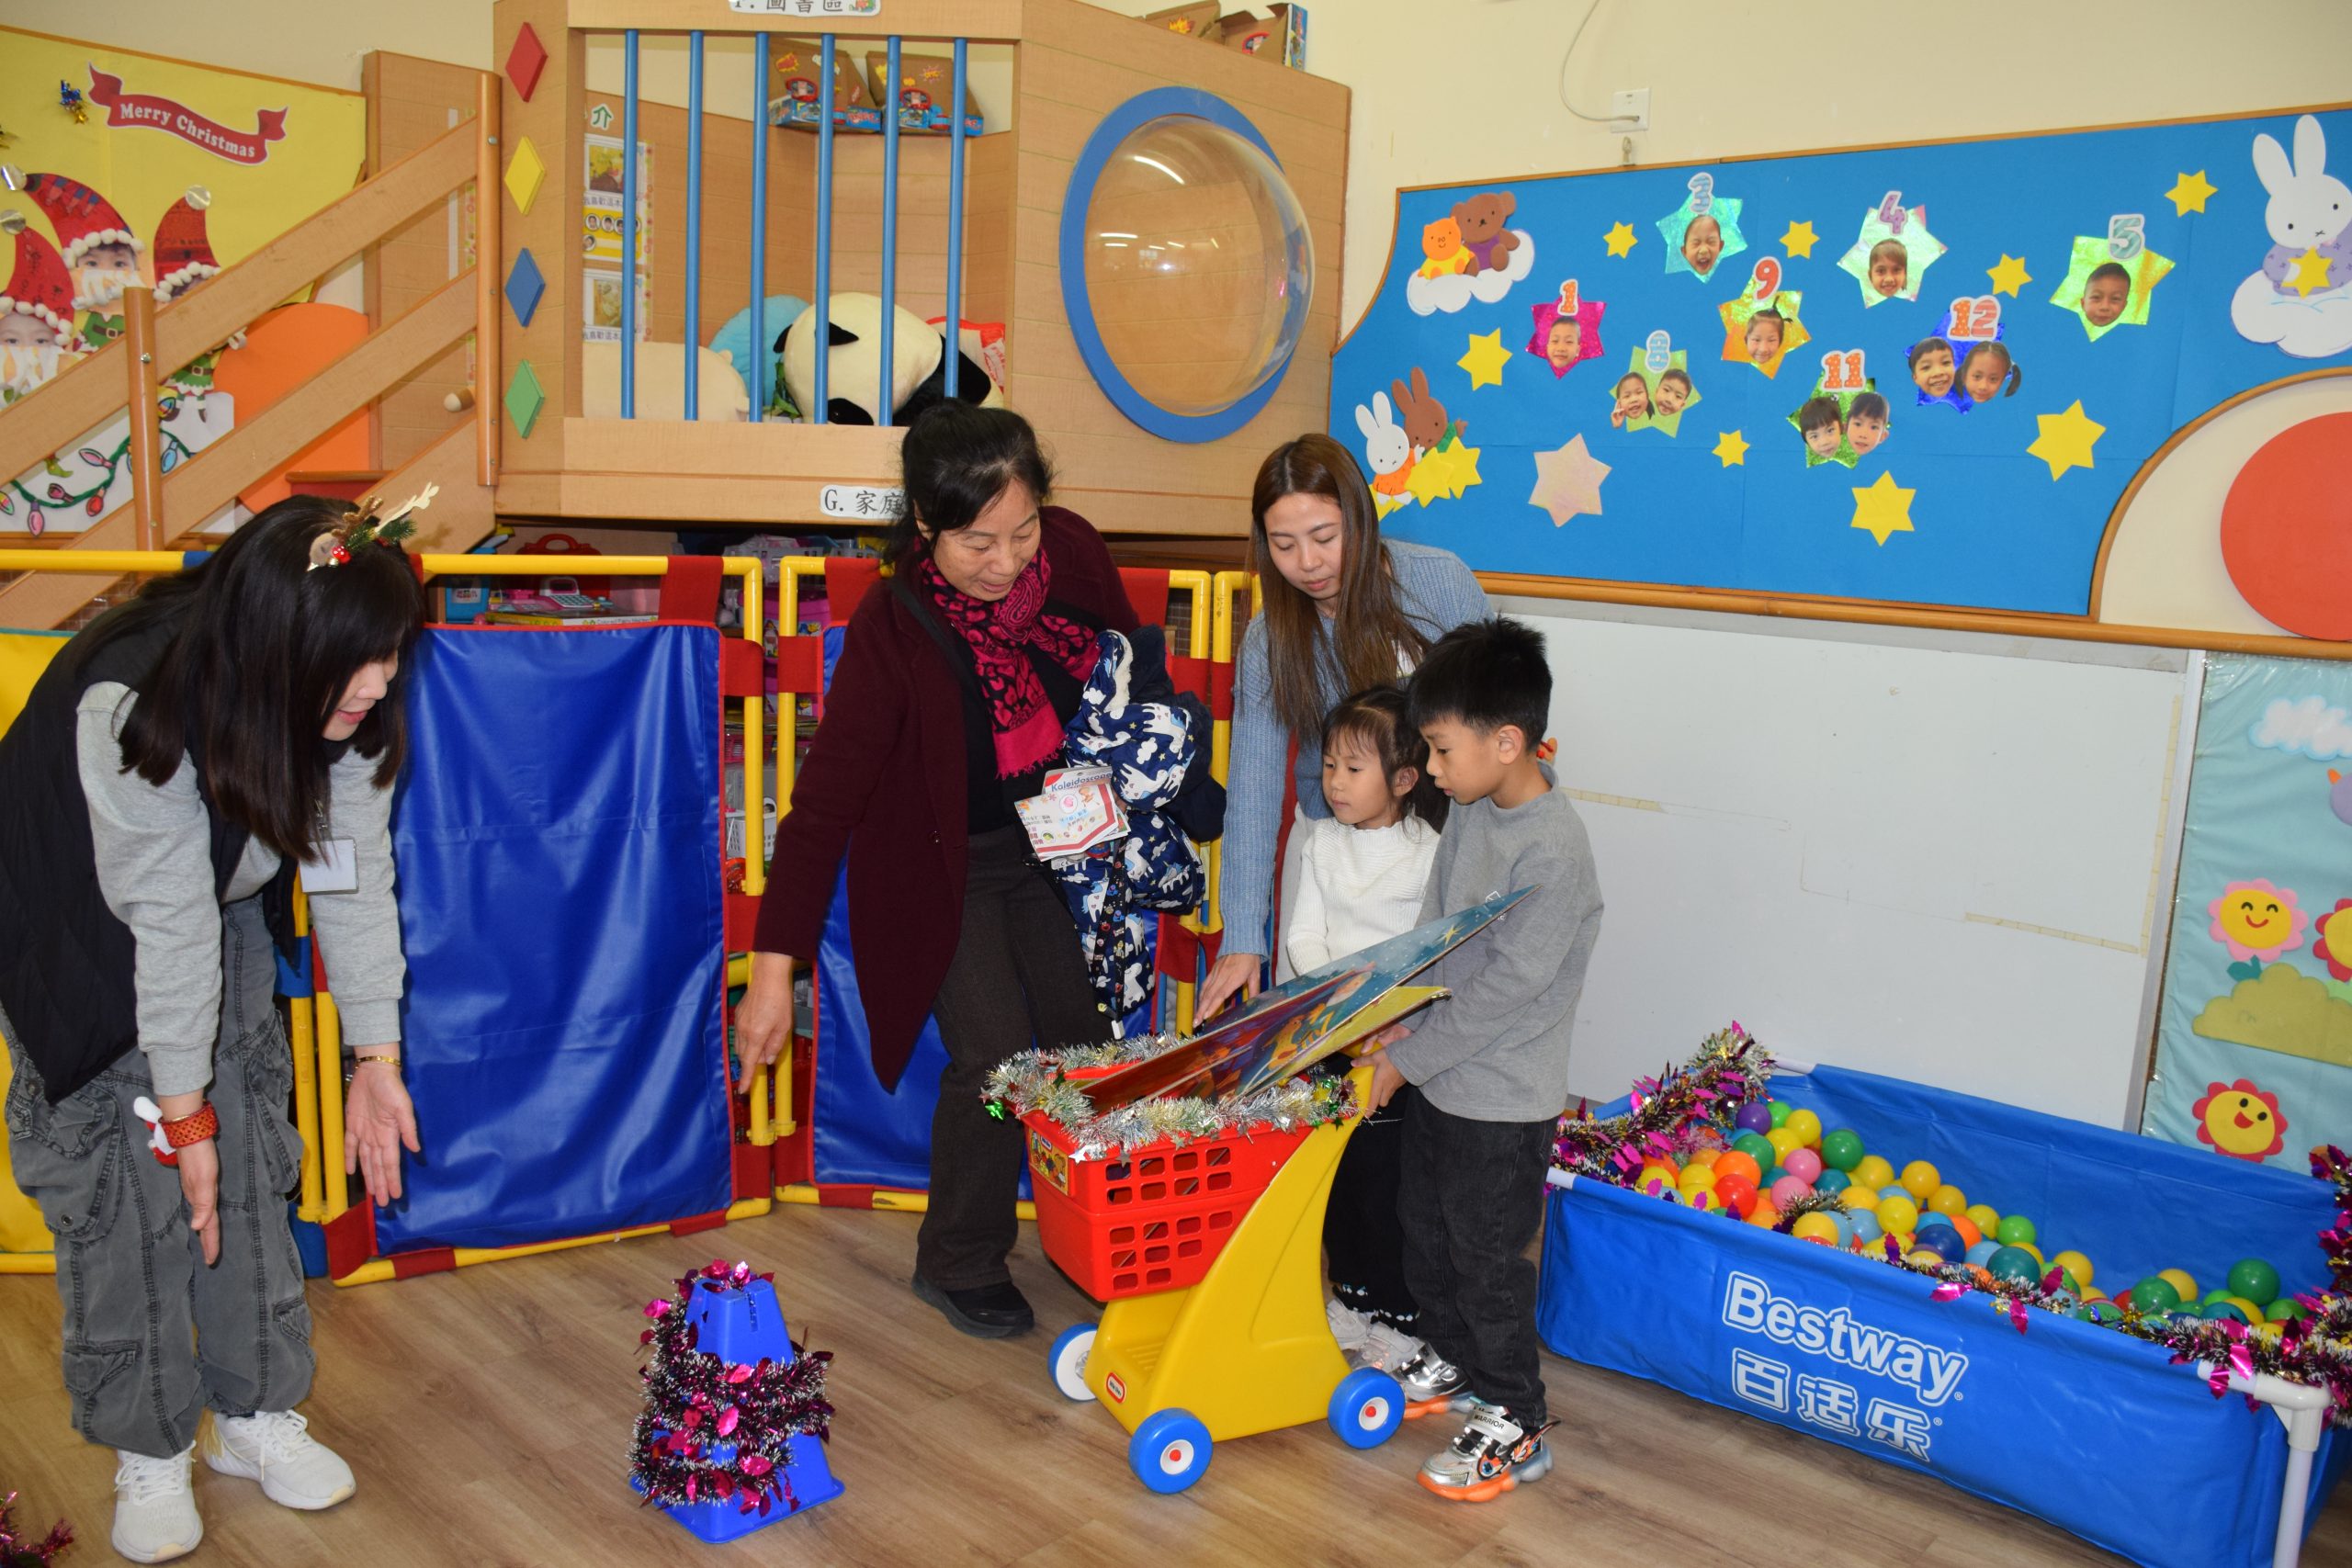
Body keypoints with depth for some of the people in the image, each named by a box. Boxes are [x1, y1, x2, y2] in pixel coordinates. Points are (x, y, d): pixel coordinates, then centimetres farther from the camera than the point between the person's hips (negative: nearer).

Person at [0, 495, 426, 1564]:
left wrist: (376, 1059, -16)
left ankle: (254, 1415, 19)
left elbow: (356, 875, -16)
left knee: (249, 1157, 4)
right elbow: (169, 926, -33)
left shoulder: (341, 704, -22)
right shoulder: (132, 710, -37)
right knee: (121, 1177, -5)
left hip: (225, 909, 5)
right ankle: (148, 1454, 12)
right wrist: (182, 1112, -24)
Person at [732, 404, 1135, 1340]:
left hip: (1048, 843, 4)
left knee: (1089, 1045, 2)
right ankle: (959, 1265, 13)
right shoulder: (893, 628, -27)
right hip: (941, 867, -4)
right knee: (996, 1057, -11)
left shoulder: (1072, 551, -16)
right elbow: (825, 797, -26)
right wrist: (774, 968, -28)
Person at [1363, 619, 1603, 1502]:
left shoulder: (1554, 848, -25)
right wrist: (1401, 1022, -1)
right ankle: (1457, 1363, 44)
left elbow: (1508, 984, -25)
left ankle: (1515, 1427, 23)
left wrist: (1406, 1058, -20)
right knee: (1424, 1228, 22)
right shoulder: (1471, 814, 2)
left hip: (1504, 1097, -8)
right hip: (1441, 1075, 9)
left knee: (1488, 1257, 5)